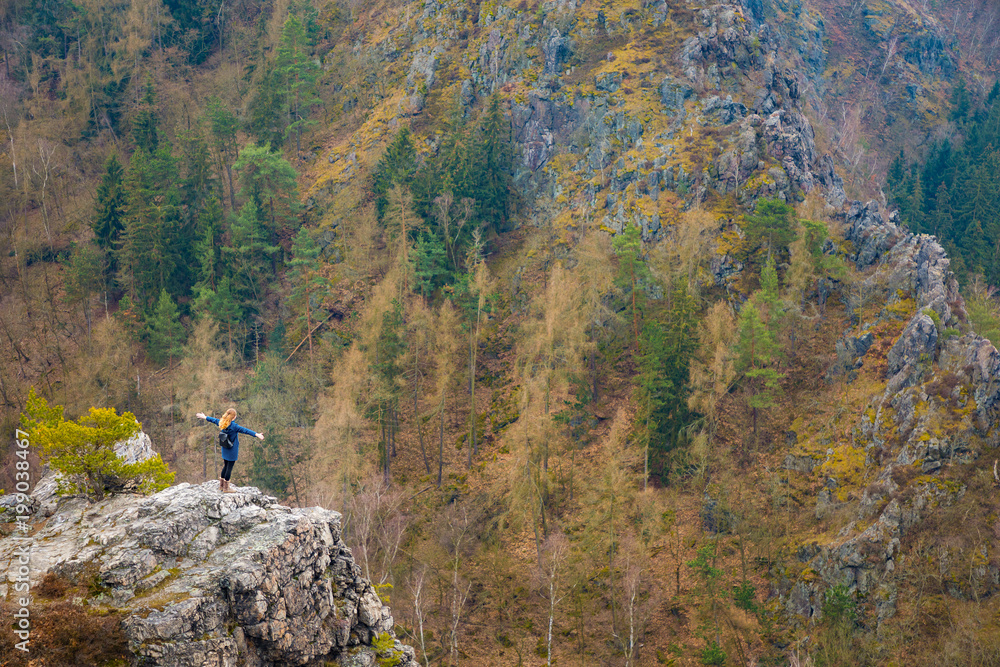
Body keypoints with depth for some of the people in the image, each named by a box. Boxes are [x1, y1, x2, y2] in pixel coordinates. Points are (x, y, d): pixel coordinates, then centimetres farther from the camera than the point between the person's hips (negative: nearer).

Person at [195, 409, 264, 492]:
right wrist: (256, 435, -38)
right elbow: (245, 430, -31)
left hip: (224, 449, 7)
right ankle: (226, 488, 6)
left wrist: (204, 417, 36)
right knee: (229, 467, 1)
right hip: (232, 450, -7)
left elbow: (214, 420, 18)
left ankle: (221, 485, 27)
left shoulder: (222, 423, -1)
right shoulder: (234, 426, -22)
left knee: (226, 466, 20)